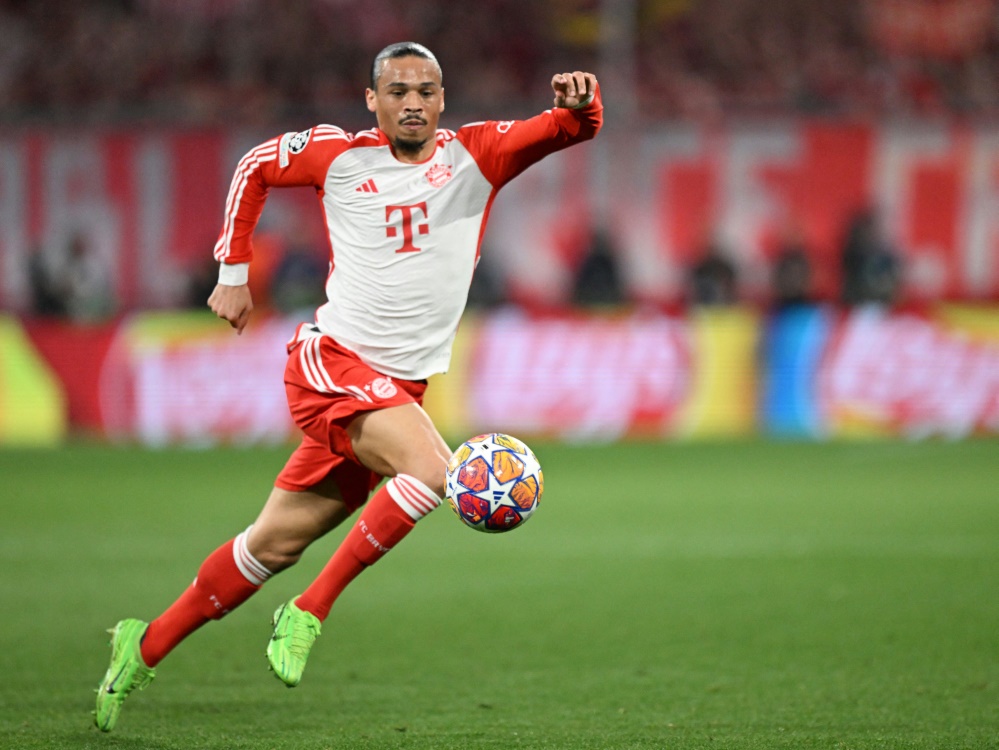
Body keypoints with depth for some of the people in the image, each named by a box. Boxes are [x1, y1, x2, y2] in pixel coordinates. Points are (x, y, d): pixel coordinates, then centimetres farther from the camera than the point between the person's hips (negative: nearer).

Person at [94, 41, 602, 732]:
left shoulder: (475, 155, 3)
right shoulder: (338, 155, 1)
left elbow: (574, 128, -9)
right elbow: (254, 169, 19)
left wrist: (580, 102, -32)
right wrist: (234, 272, 17)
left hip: (399, 387, 4)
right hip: (332, 362, -4)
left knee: (277, 544, 9)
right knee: (431, 469, -29)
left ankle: (148, 644, 25)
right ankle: (310, 613, -18)